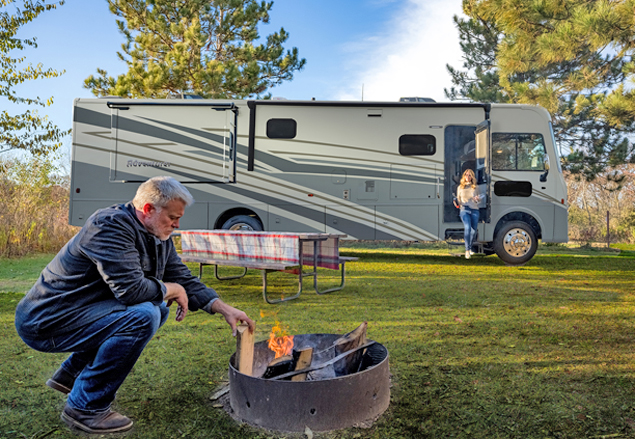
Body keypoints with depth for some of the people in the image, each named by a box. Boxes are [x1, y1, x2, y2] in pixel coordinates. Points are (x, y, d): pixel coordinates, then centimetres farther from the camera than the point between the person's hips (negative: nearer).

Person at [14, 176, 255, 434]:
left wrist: (225, 309, -1)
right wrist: (172, 289, -13)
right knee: (143, 316, -25)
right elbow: (131, 289, -31)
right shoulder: (111, 225, -23)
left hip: (84, 311, 10)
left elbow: (185, 280, 10)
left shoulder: (160, 240, 5)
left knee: (157, 309, 12)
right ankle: (85, 408, -10)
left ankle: (71, 374, 18)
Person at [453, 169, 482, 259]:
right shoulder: (460, 187, 11)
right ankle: (467, 250, -19)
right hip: (464, 210, -2)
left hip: (474, 210, 2)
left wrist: (478, 199, -3)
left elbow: (478, 199, 20)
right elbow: (458, 199, 17)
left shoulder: (475, 187, 11)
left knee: (473, 231, 1)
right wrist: (456, 203, -4)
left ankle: (470, 248, 25)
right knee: (467, 228, -22)